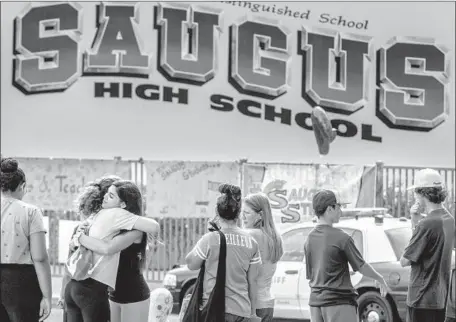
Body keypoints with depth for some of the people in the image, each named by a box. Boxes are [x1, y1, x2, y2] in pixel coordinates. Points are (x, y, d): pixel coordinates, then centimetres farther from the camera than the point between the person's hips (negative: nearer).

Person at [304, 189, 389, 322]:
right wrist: (380, 279, 12)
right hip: (339, 302, -6)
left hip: (315, 302, 6)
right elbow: (361, 266, -4)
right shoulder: (341, 237, -13)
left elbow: (310, 275, 12)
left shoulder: (309, 239, 5)